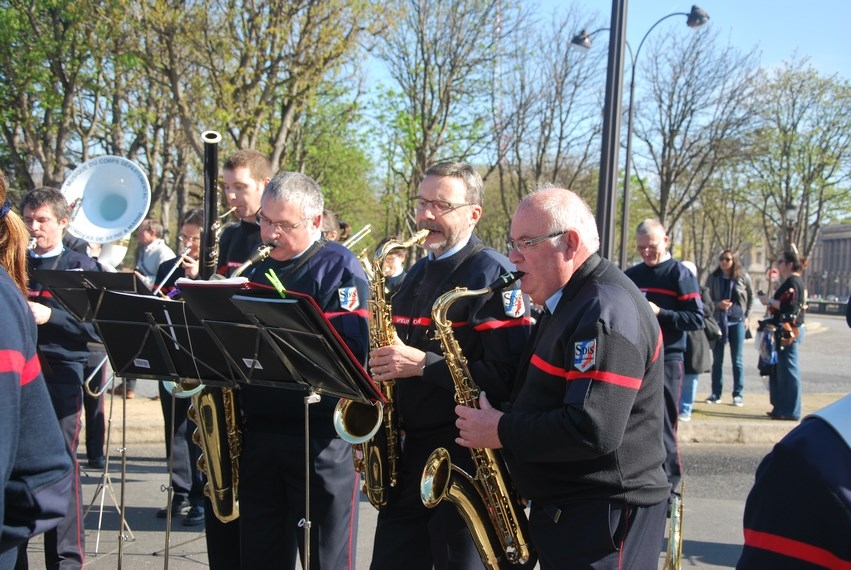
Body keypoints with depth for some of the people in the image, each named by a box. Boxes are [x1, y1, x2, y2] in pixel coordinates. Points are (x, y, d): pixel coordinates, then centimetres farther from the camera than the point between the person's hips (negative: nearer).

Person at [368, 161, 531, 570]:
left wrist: (424, 364, -24)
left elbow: (507, 376, -22)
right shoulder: (418, 274, 15)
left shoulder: (493, 275, -12)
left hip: (466, 457, -8)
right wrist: (383, 366, 6)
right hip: (407, 449, 8)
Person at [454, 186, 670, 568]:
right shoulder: (571, 302, 12)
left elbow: (594, 431, -29)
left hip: (603, 522, -10)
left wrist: (500, 432, -19)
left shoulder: (606, 312, -21)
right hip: (563, 509, 10)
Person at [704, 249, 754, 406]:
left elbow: (750, 297, 12)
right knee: (717, 360, 7)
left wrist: (747, 316, 6)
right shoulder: (713, 278, -1)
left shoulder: (743, 277, -1)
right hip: (718, 321, 1)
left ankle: (738, 395, 10)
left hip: (737, 321, -1)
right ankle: (715, 394, 15)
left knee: (737, 360, 2)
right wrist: (718, 304, -15)